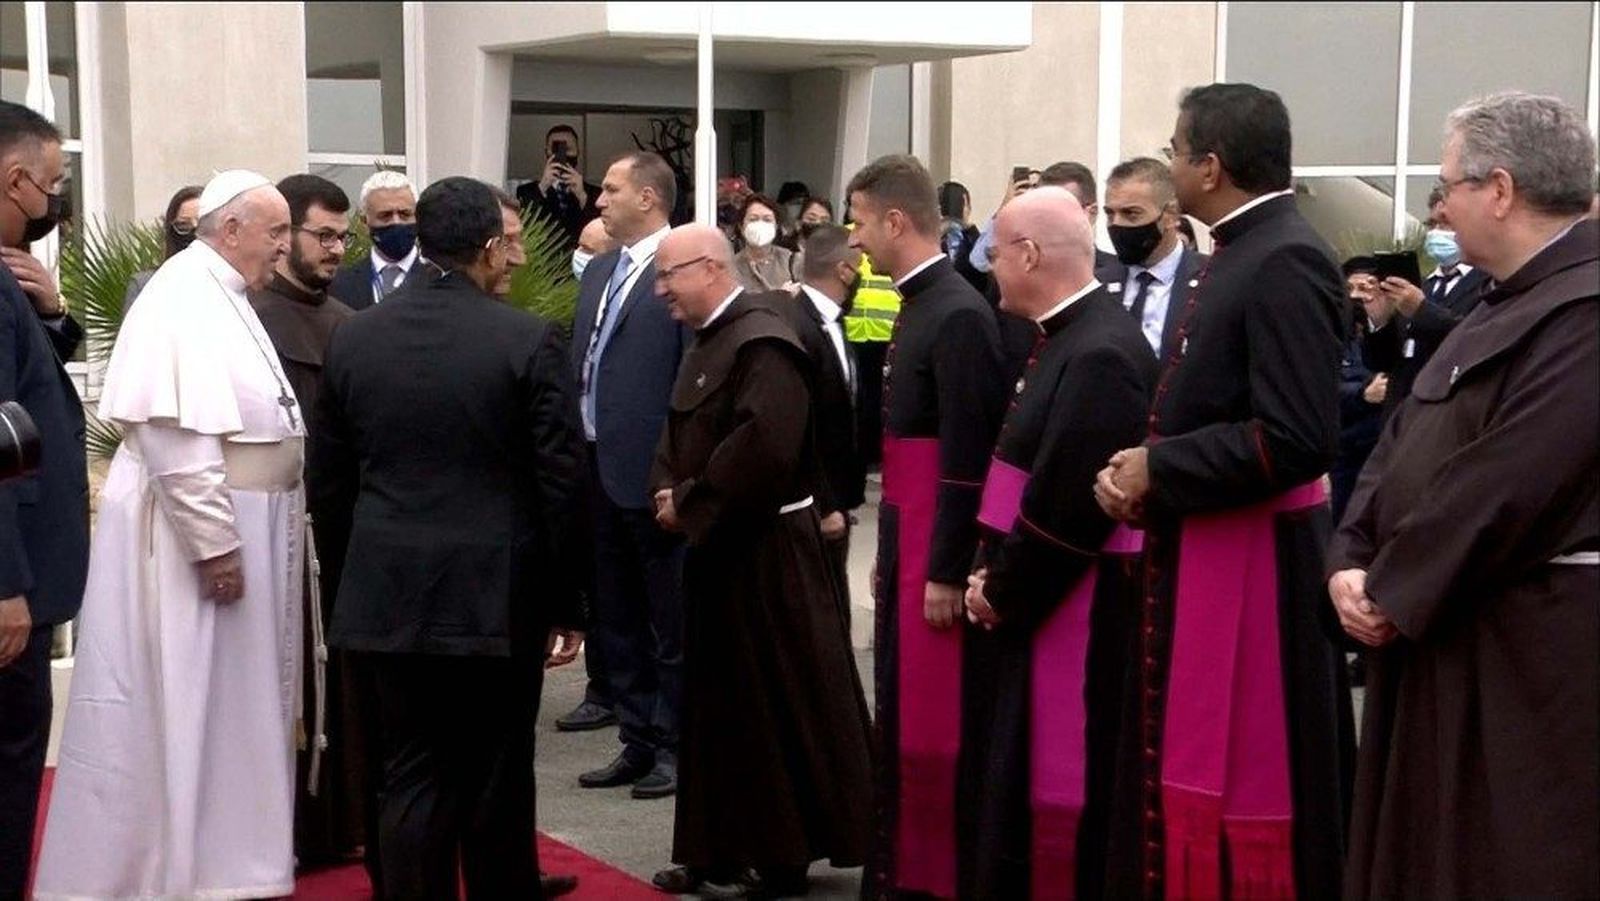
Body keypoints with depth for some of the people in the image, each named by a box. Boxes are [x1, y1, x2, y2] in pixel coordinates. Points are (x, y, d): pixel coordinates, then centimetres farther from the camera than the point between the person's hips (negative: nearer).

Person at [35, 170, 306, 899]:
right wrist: (213, 542, -24)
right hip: (194, 530, -10)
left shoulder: (223, 297, 14)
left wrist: (238, 531, 14)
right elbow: (175, 433, -24)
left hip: (239, 525, 10)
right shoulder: (183, 299, -17)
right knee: (184, 707, -1)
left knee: (225, 703, 15)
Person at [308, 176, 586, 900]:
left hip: (389, 595, 3)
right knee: (497, 781, 9)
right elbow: (559, 484, -9)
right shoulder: (530, 340, -10)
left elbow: (327, 480, 7)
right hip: (498, 595, -3)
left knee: (413, 778, 9)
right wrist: (565, 601, 0)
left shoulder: (352, 339, 3)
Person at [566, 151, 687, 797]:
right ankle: (637, 741, 26)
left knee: (669, 622, 4)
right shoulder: (599, 272, 14)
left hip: (652, 474, -8)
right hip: (599, 471, 8)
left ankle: (674, 745, 14)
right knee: (616, 621, 15)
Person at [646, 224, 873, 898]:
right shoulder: (708, 340, 12)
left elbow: (763, 446, -29)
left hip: (764, 552, -10)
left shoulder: (761, 341, -18)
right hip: (717, 546, 10)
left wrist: (689, 502, -18)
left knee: (775, 703, 0)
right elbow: (679, 435, 19)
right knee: (722, 705, 14)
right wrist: (668, 492, -1)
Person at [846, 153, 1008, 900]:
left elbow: (968, 458, -19)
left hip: (936, 551, -9)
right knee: (901, 718, 15)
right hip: (904, 540, 9)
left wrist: (947, 572, -19)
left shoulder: (958, 315, -16)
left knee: (935, 722, -2)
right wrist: (887, 552, 15)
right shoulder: (920, 306, 12)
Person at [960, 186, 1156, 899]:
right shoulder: (1063, 337, 11)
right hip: (1030, 602, 10)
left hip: (1076, 615, -10)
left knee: (1060, 790, 1)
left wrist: (1000, 592, -12)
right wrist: (991, 574, 5)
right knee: (1016, 781, 17)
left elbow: (1068, 507, -23)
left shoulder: (1101, 354, -21)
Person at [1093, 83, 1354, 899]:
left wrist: (1158, 470, -16)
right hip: (1200, 556, 10)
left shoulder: (1285, 263, -18)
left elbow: (1298, 437, -26)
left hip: (1255, 565, -10)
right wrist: (1141, 470, 0)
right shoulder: (1242, 252, 11)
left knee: (1244, 785, 1)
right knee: (1185, 774, 17)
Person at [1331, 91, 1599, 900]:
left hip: (1529, 656, -10)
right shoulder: (1506, 302, 14)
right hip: (1444, 633, 10)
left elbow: (1505, 484, -25)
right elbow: (1404, 439, 12)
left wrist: (1394, 592, -14)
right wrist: (1353, 563, -2)